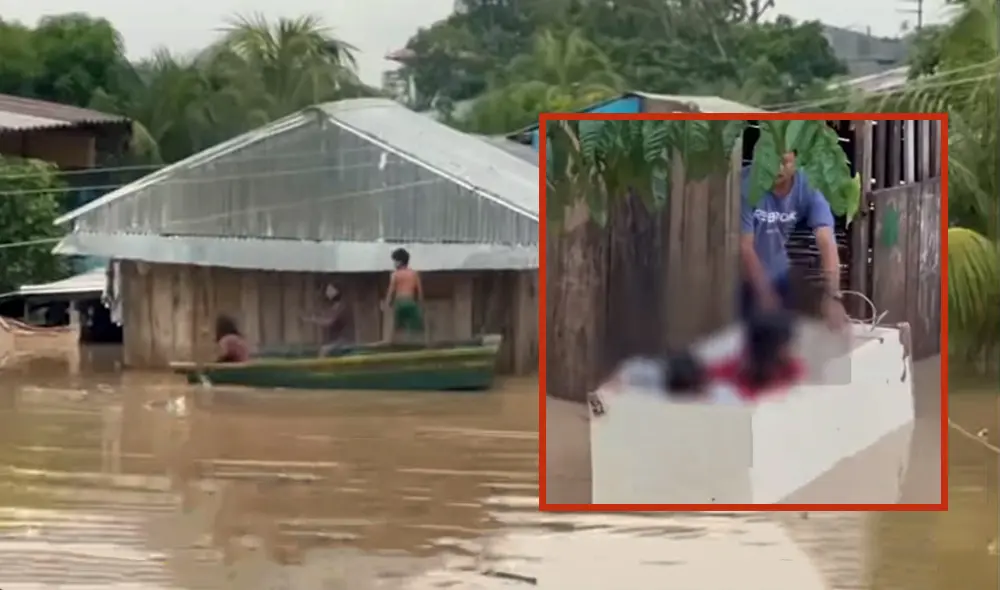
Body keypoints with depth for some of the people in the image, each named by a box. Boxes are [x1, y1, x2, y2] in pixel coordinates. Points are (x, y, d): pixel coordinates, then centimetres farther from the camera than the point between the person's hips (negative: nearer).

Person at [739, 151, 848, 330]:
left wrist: (832, 296, -40)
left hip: (790, 285, 2)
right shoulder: (746, 185, -22)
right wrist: (765, 293, -26)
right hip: (751, 285, -2)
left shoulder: (808, 188, -17)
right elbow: (744, 246, -21)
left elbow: (826, 242, -27)